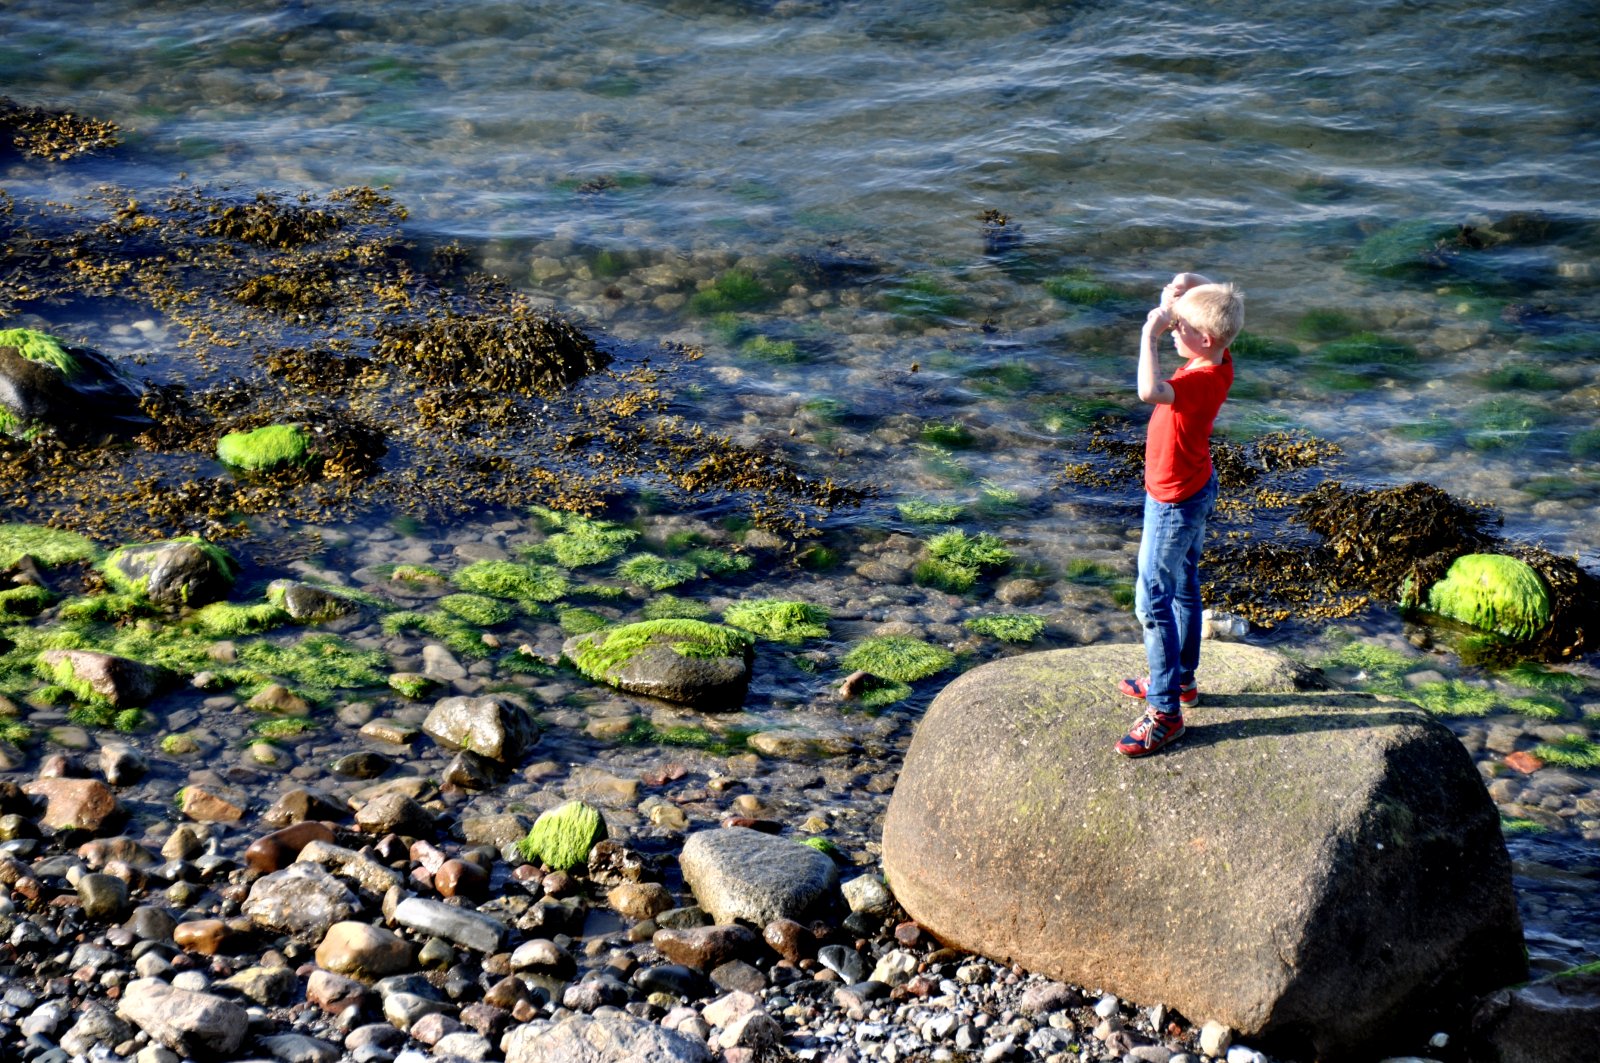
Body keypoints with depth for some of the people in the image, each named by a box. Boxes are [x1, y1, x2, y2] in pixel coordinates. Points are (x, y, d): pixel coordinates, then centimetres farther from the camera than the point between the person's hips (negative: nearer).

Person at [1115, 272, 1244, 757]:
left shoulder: (1202, 381, -33)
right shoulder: (1218, 361, -8)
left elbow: (1150, 392, -54)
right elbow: (1215, 297, 9)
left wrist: (1151, 334, -43)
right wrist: (1187, 287, -13)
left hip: (1174, 502, -10)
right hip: (1195, 487, 10)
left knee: (1152, 600, -3)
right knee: (1183, 588, 23)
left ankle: (1165, 712, 2)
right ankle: (1181, 679, 40)